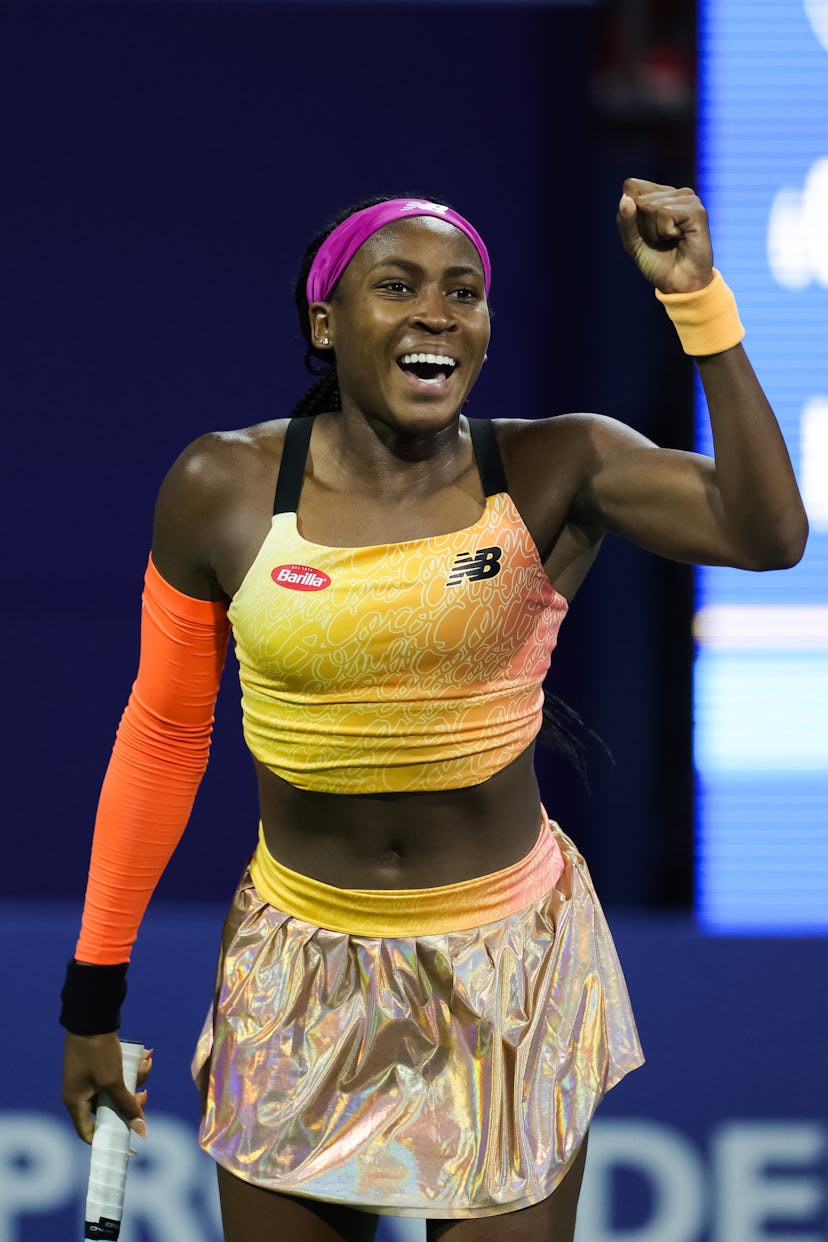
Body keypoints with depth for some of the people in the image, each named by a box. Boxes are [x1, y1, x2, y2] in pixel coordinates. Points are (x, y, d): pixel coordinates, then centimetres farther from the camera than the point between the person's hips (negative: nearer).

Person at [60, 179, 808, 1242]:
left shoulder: (556, 472, -9)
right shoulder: (223, 491, -8)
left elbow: (768, 532, -24)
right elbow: (162, 735, 0)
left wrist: (696, 296, -27)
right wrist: (94, 983, 5)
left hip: (511, 972, 0)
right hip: (301, 978, 0)